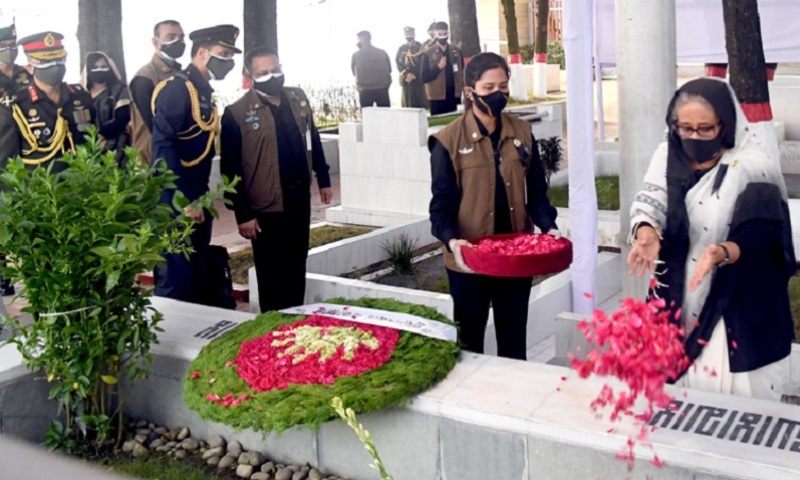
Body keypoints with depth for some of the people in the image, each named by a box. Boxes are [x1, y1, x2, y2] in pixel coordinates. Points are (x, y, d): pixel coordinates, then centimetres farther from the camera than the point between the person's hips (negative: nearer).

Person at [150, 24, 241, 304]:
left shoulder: (203, 92, 15)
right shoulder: (176, 88, -13)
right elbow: (163, 147, -22)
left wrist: (200, 198, 15)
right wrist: (184, 200, -23)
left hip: (196, 201, 10)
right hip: (175, 203, -10)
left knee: (199, 279, 15)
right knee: (176, 282, -6)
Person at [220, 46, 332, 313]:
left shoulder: (298, 98, 5)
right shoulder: (237, 114, -14)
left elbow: (313, 141, 16)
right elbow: (231, 170, -13)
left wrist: (323, 180, 16)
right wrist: (243, 214, -13)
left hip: (300, 197, 6)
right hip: (267, 205, -6)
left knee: (297, 268, 18)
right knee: (272, 276, 5)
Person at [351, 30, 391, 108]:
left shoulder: (356, 55, -2)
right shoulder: (382, 53, 2)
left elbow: (354, 72, 9)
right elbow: (389, 70, 7)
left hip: (365, 90, -1)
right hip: (382, 89, 1)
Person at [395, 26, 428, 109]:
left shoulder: (420, 47, 3)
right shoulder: (401, 49, 12)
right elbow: (398, 63, 4)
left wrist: (413, 75, -12)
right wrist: (406, 74, -11)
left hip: (418, 80, -2)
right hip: (406, 80, 2)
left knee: (421, 103, -4)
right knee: (408, 105, 1)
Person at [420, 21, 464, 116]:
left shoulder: (457, 51, 8)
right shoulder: (428, 54, -2)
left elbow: (462, 72, 14)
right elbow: (424, 78, -5)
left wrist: (463, 88, 4)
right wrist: (438, 67, -16)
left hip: (455, 96, 3)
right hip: (438, 97, -3)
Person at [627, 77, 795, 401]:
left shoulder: (752, 168, -13)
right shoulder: (668, 157, 0)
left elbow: (756, 239, -17)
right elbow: (649, 204, -9)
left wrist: (721, 253, -38)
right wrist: (647, 232, -32)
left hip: (738, 309, -4)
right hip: (677, 301, 4)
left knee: (733, 390, 1)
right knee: (674, 382, 13)